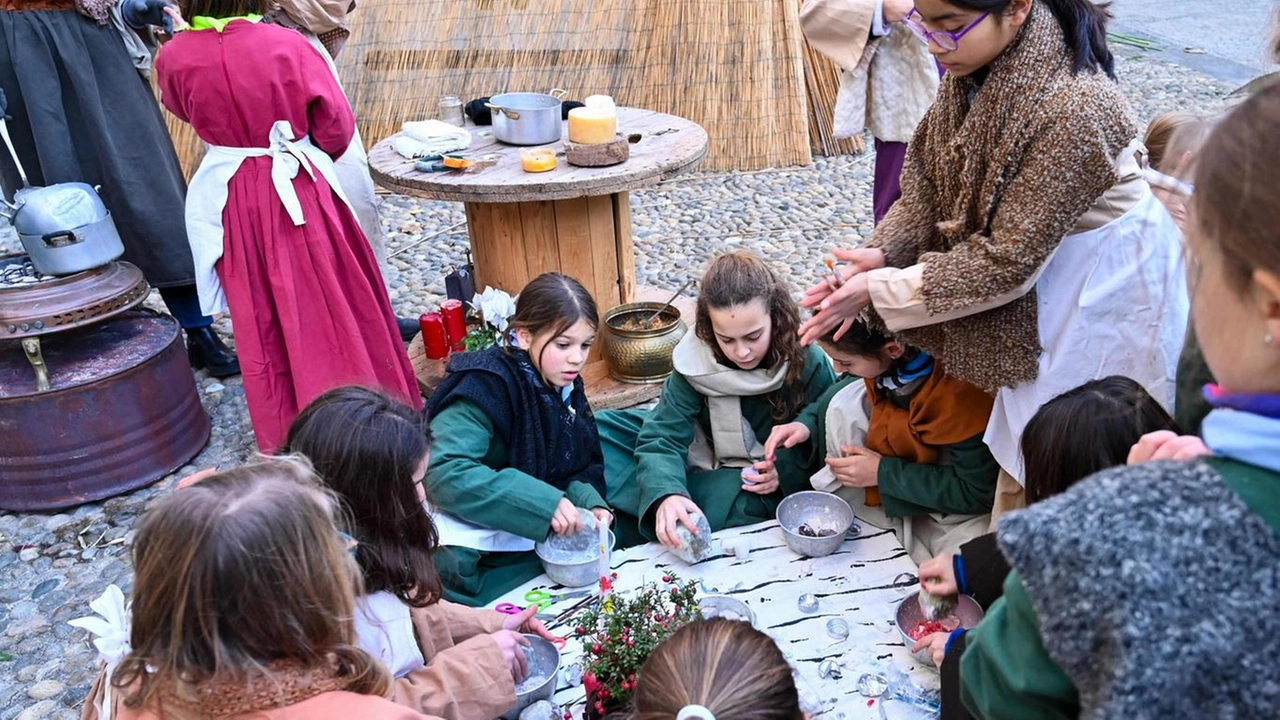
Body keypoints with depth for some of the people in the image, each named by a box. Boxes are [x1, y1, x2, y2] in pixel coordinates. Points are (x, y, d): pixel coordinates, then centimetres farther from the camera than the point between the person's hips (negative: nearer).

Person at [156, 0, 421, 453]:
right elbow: (337, 126, -8)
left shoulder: (174, 58, -7)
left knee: (260, 322, 14)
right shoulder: (286, 44, -14)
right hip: (302, 190, -1)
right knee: (333, 307, 12)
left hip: (233, 202, 2)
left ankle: (284, 438, 24)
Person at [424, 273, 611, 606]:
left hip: (540, 539, 7)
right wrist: (544, 503, -38)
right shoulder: (485, 387, -22)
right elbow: (444, 472, -34)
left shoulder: (565, 387, 3)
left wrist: (590, 503, -15)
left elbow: (580, 470, 8)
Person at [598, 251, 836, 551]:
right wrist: (666, 494, -44)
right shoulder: (696, 360, -19)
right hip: (705, 461, 2)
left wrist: (787, 472, -27)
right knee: (598, 429, -7)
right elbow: (663, 437, -24)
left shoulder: (810, 365, -21)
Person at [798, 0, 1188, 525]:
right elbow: (929, 178, -1)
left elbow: (1007, 260, -28)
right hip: (1028, 250, 8)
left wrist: (881, 290, -24)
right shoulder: (973, 73, -11)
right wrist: (882, 251, -17)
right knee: (1020, 445, 21)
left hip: (1101, 279, -7)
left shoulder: (1071, 109, -34)